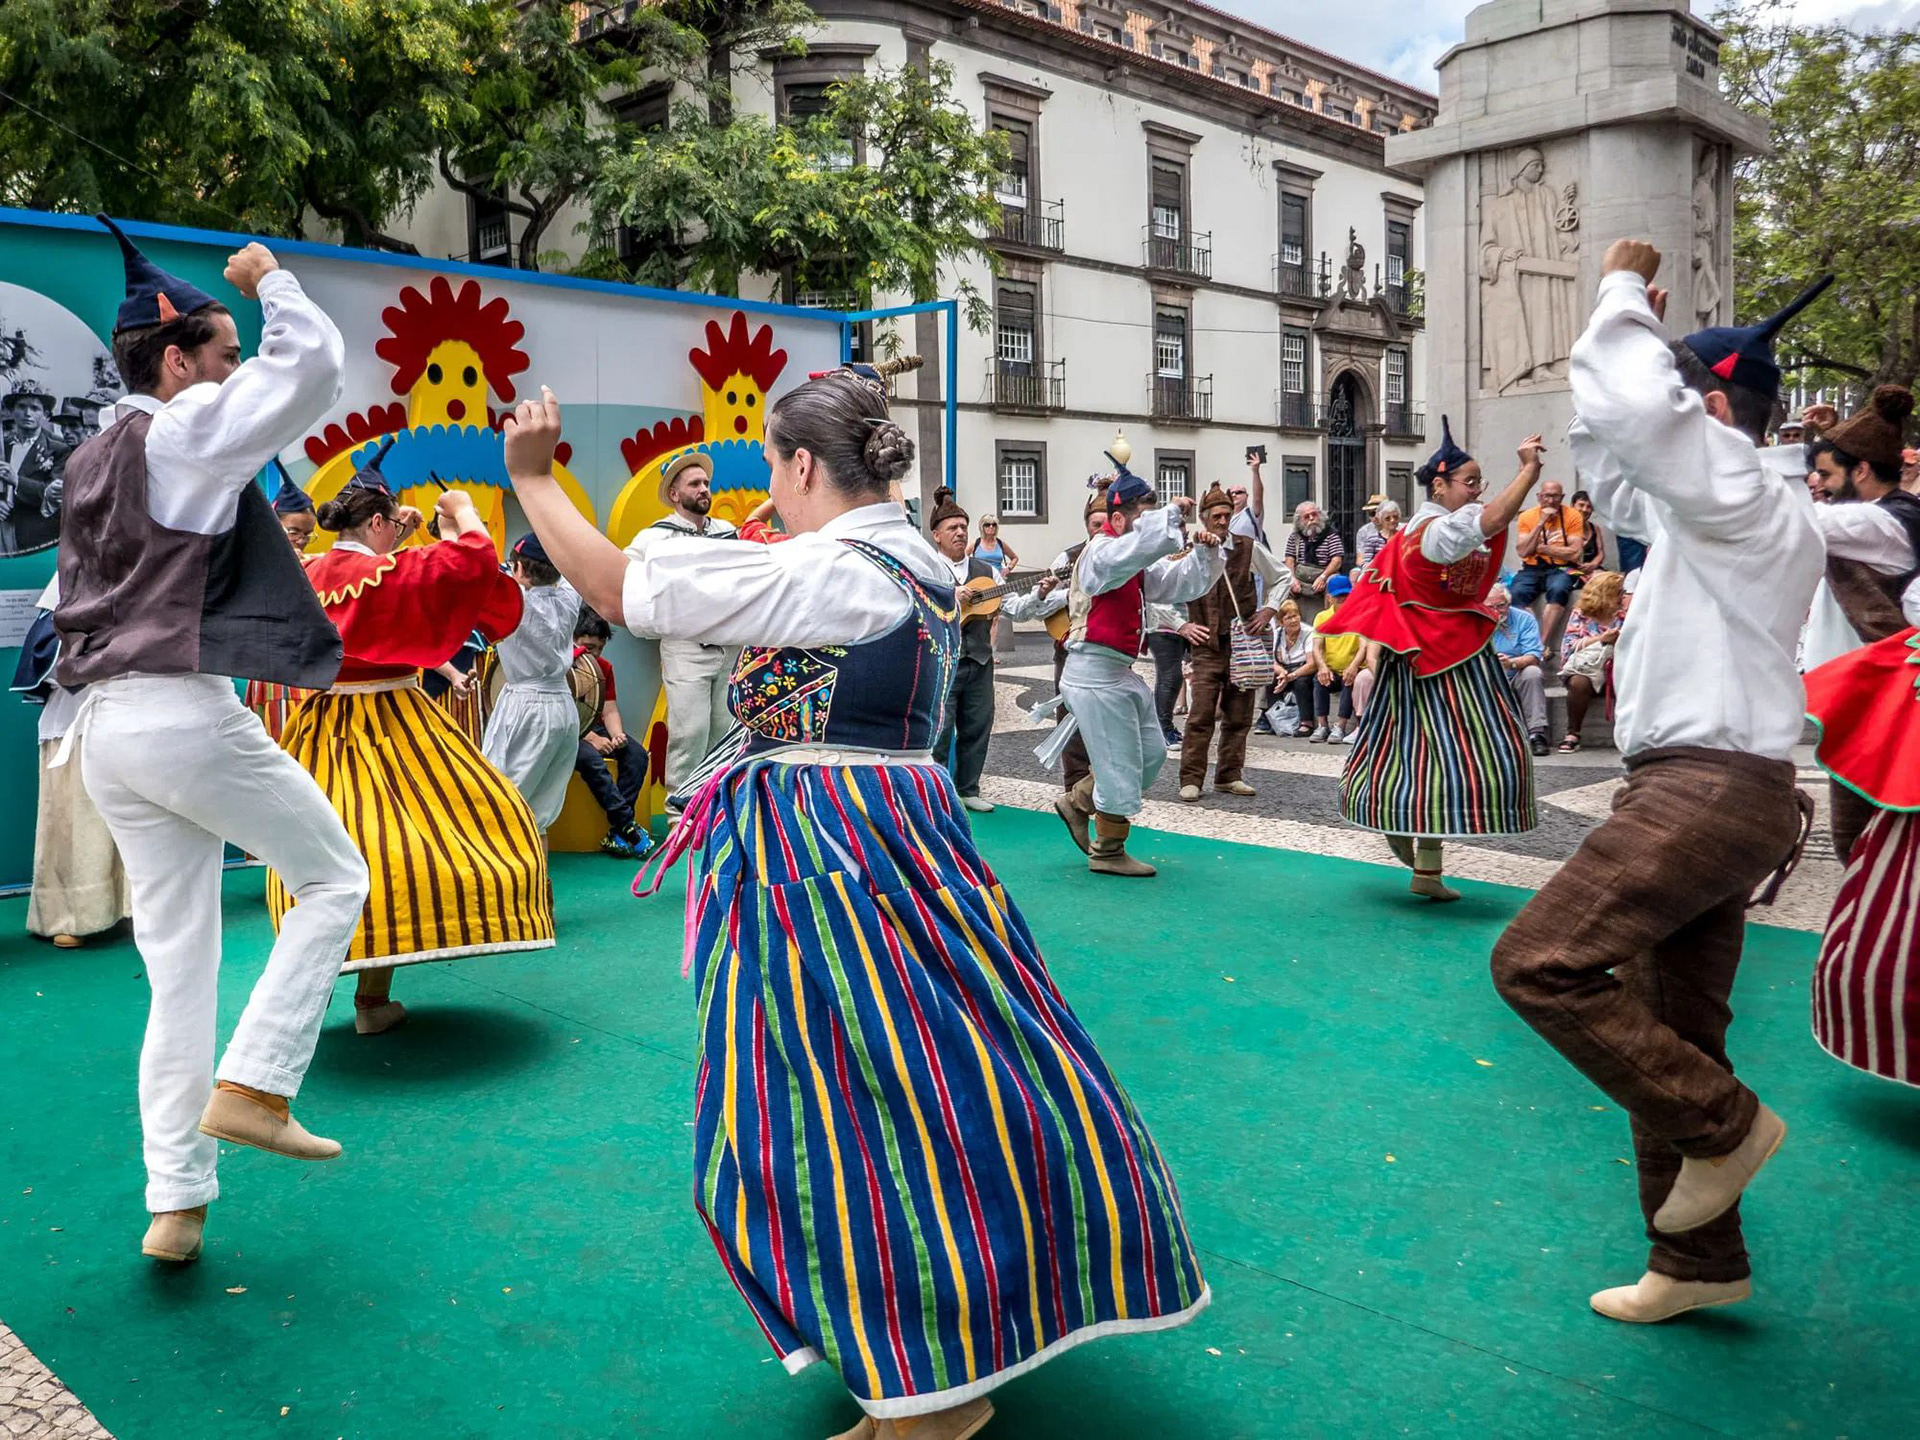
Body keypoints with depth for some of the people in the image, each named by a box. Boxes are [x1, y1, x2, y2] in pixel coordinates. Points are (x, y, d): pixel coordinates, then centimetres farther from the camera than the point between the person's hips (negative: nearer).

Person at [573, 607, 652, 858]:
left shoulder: (604, 668, 10)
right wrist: (590, 738, -24)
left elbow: (610, 710, 5)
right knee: (591, 759, -37)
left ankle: (616, 833, -26)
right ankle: (627, 824, -33)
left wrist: (617, 735, -17)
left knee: (637, 754, -20)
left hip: (596, 729, 6)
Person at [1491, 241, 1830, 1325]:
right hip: (1696, 792, 10)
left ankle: (1723, 1124, -5)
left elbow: (1638, 411, -26)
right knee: (1671, 1041, 13)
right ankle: (1699, 1262, 24)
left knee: (1541, 960, -21)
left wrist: (1623, 295, -10)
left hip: (1714, 788, -10)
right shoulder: (1701, 512, 18)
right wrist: (1631, 326, 20)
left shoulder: (1750, 498, -10)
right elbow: (1612, 462, 30)